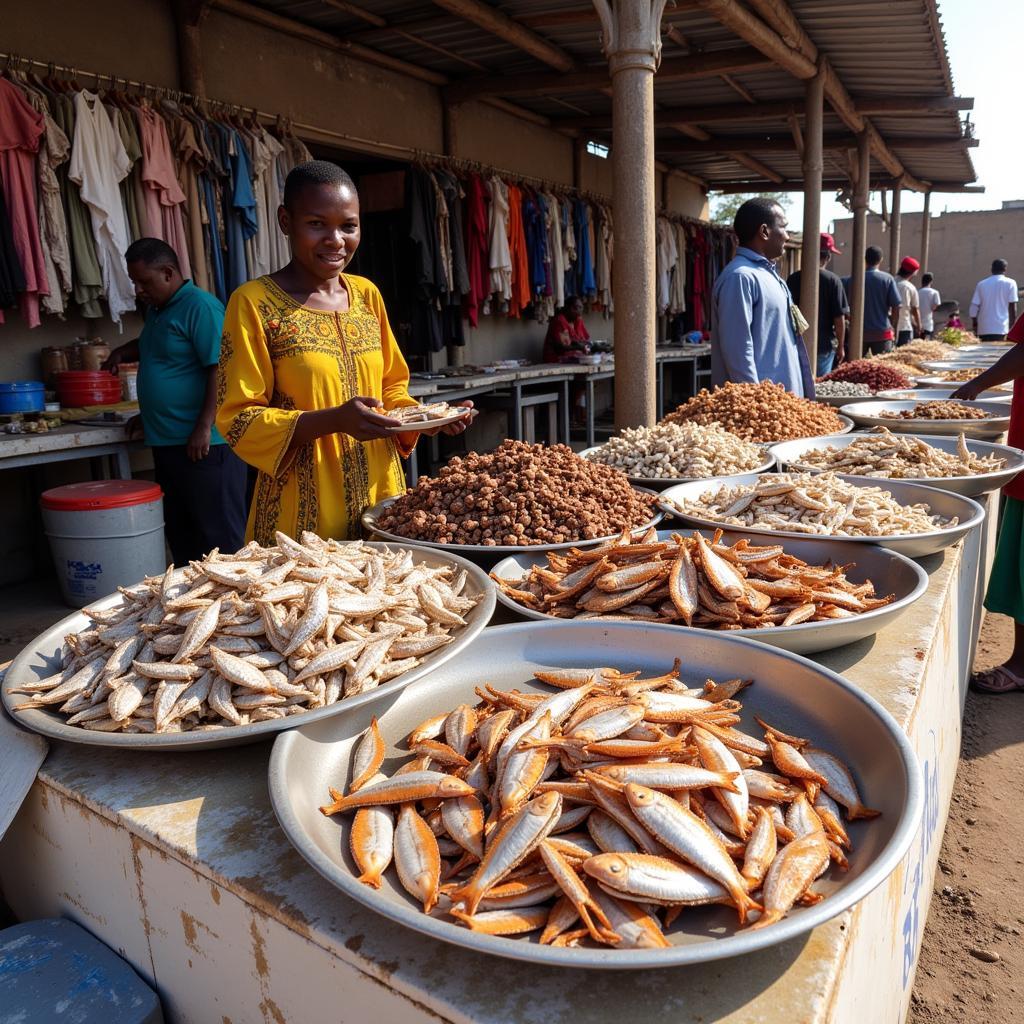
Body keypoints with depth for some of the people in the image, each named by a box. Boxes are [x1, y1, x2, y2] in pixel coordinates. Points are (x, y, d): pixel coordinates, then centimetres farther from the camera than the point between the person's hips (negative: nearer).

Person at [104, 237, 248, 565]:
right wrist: (123, 352, 20)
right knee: (179, 533, 16)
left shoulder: (200, 306, -11)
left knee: (219, 536, -2)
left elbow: (221, 369, -19)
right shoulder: (156, 310, 17)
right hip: (167, 442, 10)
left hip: (203, 444, -10)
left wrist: (204, 428, -22)